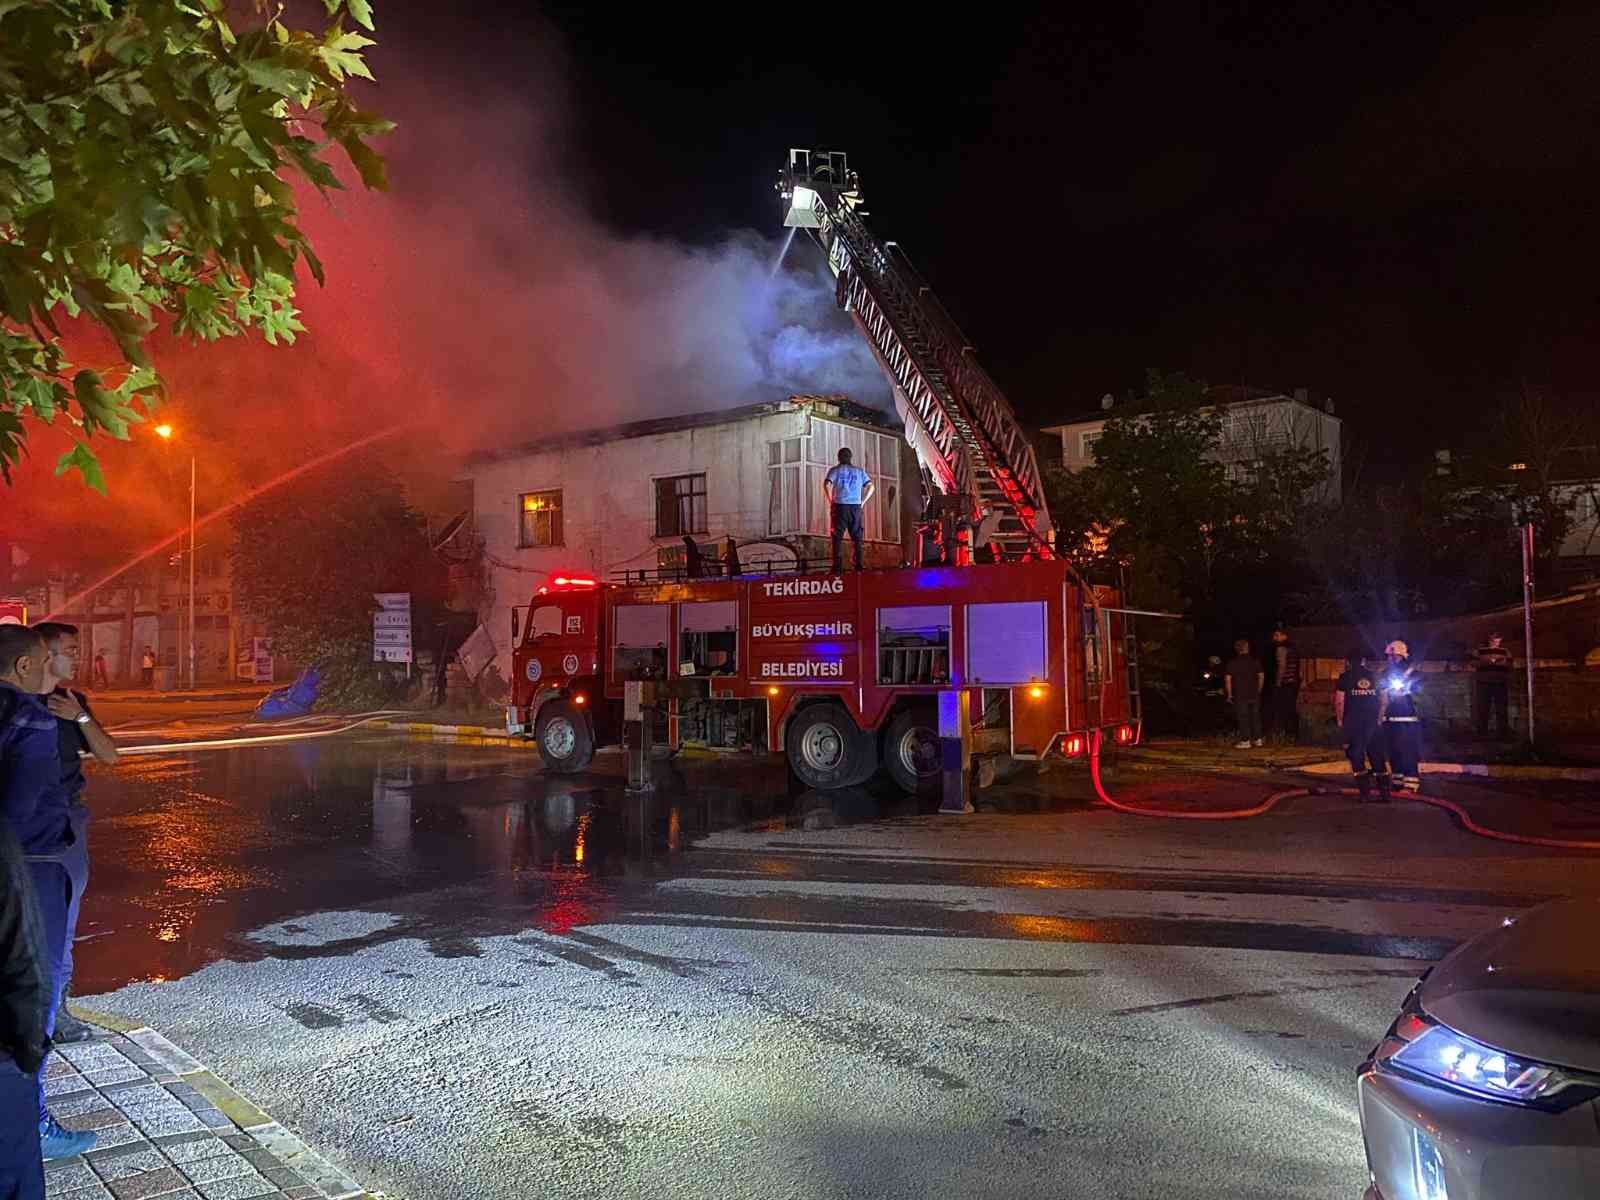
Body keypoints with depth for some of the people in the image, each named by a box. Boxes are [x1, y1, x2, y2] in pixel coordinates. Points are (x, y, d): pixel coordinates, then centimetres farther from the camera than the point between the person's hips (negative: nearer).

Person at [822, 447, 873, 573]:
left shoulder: (834, 470, 4)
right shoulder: (859, 471, 13)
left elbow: (826, 485, -12)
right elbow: (870, 487, 5)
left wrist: (830, 501, -2)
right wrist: (862, 502, 8)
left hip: (840, 506, -2)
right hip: (856, 507, 2)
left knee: (838, 538, 0)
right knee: (857, 538, 9)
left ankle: (838, 567, -6)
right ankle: (859, 566, 6)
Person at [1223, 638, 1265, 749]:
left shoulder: (1233, 662, -6)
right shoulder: (1255, 660, 2)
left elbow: (1227, 678, -10)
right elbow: (1261, 676, 5)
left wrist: (1229, 694, -3)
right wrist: (1259, 690, 15)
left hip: (1240, 695, -3)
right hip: (1254, 694, 4)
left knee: (1243, 718, 1)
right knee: (1255, 716, 13)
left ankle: (1245, 741, 1)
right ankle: (1257, 739, 20)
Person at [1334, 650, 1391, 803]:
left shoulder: (1345, 678, 1)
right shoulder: (1374, 677, 11)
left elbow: (1340, 701, -4)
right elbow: (1383, 700, 11)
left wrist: (1340, 720, 7)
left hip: (1353, 722, -3)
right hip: (1373, 722, 3)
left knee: (1356, 756, 2)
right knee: (1377, 756, 9)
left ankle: (1365, 792, -4)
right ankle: (1384, 792, 7)